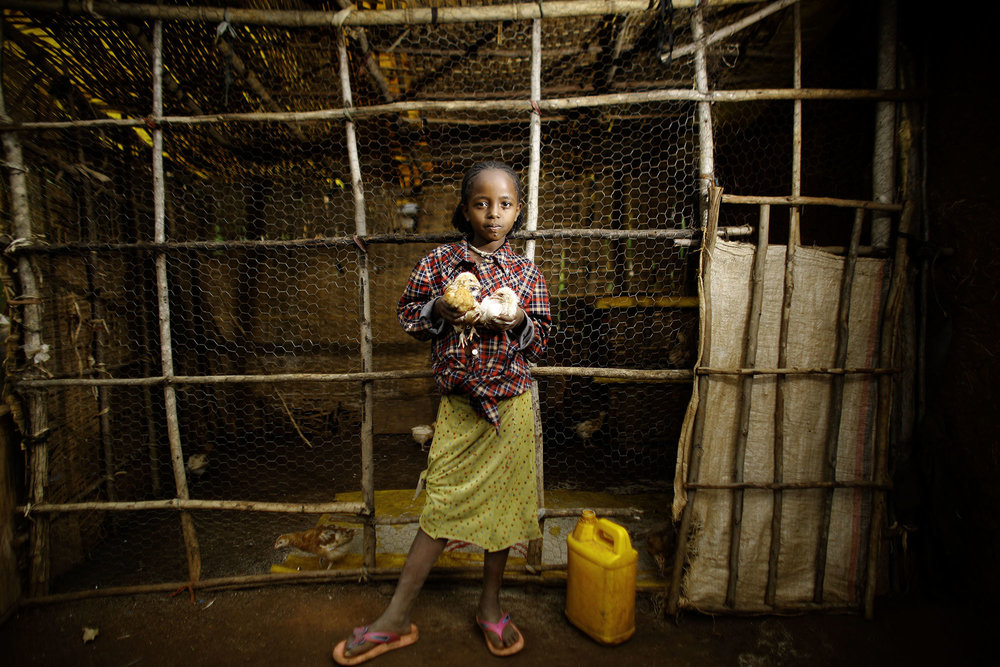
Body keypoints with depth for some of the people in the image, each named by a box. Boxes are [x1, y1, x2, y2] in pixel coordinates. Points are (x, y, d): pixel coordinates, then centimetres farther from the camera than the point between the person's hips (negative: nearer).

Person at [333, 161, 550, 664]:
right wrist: (437, 309, -14)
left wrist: (518, 323, -15)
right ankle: (395, 618, 23)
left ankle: (490, 605, 34)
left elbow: (541, 340, 5)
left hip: (510, 406, 1)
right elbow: (407, 314, 6)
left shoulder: (527, 274, 2)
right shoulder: (438, 262, 1)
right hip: (458, 403, 0)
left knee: (501, 503, 11)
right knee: (442, 507, 5)